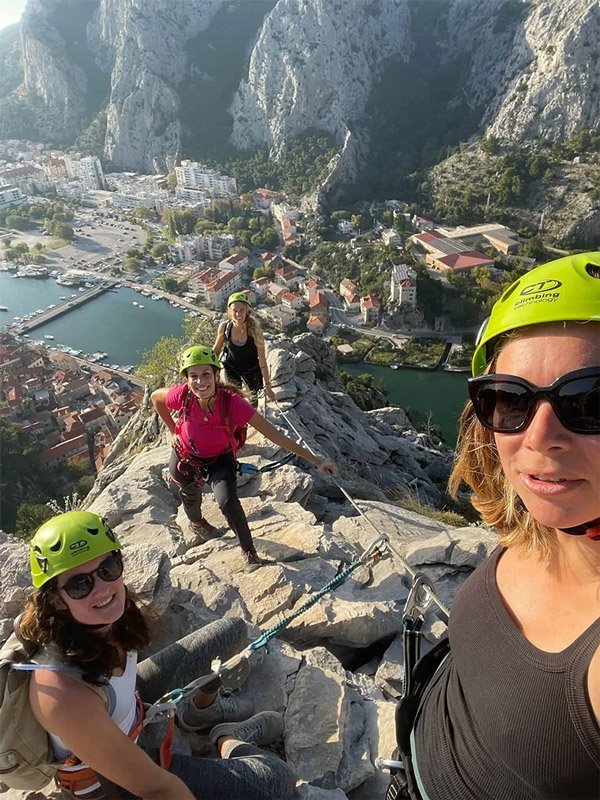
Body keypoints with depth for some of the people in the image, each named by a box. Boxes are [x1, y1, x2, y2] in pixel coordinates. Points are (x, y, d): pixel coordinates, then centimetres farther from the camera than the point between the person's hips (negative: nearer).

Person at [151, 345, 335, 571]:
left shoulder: (232, 402, -36)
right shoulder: (183, 395, -32)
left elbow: (273, 434, -35)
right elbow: (156, 397, -7)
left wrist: (314, 459, -35)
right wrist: (174, 430, -5)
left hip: (219, 459, -2)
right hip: (186, 457, 2)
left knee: (227, 502, -23)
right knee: (190, 493, 26)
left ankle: (248, 549, 3)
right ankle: (196, 522, 63)